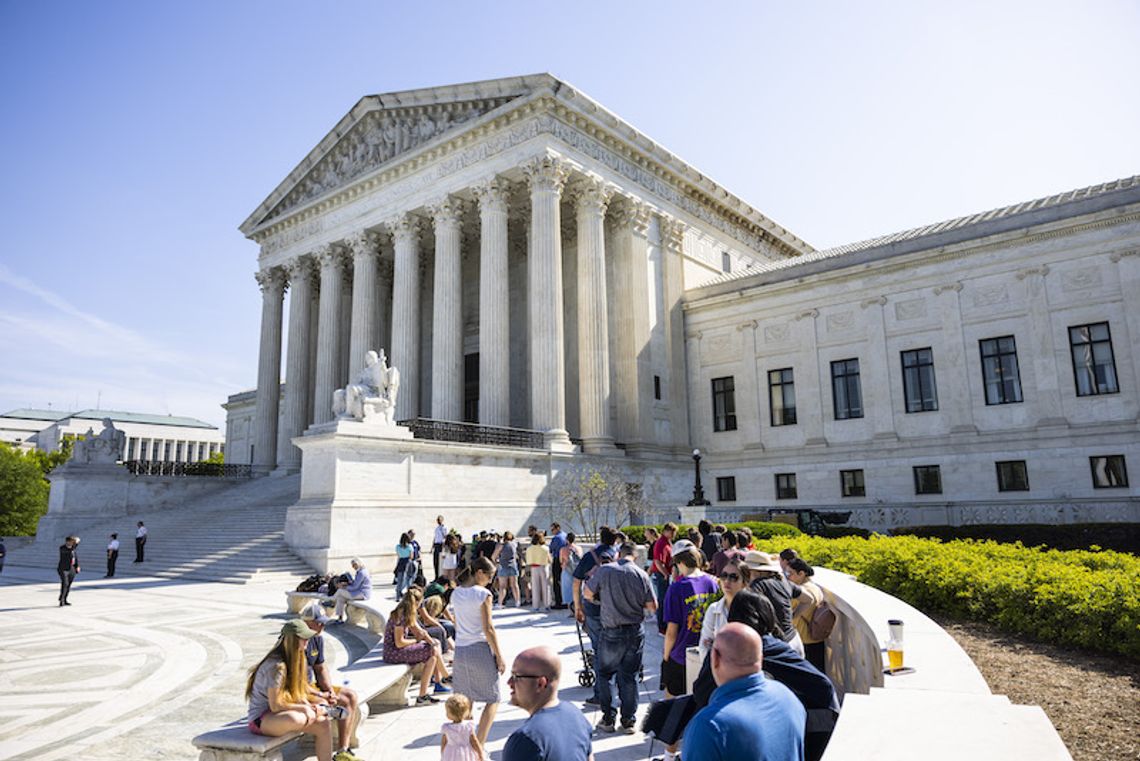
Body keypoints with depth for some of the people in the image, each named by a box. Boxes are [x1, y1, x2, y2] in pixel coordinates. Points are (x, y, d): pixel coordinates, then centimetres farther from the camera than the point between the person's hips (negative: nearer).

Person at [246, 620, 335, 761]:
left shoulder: (291, 661, 6)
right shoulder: (276, 666, -24)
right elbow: (275, 705, -23)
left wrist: (308, 705, -5)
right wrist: (304, 708, -14)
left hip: (277, 713, 10)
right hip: (260, 719, -10)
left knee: (323, 724, -2)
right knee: (295, 719, -41)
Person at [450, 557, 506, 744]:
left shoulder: (456, 594, 7)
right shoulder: (483, 594, -13)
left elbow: (456, 625, 13)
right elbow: (488, 629, -14)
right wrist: (499, 656, -7)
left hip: (460, 651, 6)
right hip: (480, 650, -6)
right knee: (492, 700, 7)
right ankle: (479, 746, -1)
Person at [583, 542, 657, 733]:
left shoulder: (605, 570, -10)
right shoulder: (642, 575, -6)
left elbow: (587, 594, -2)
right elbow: (653, 607, -3)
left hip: (611, 633, -2)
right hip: (635, 633, 2)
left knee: (605, 675, 15)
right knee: (629, 677, 13)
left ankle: (608, 719, 19)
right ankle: (628, 721, 18)